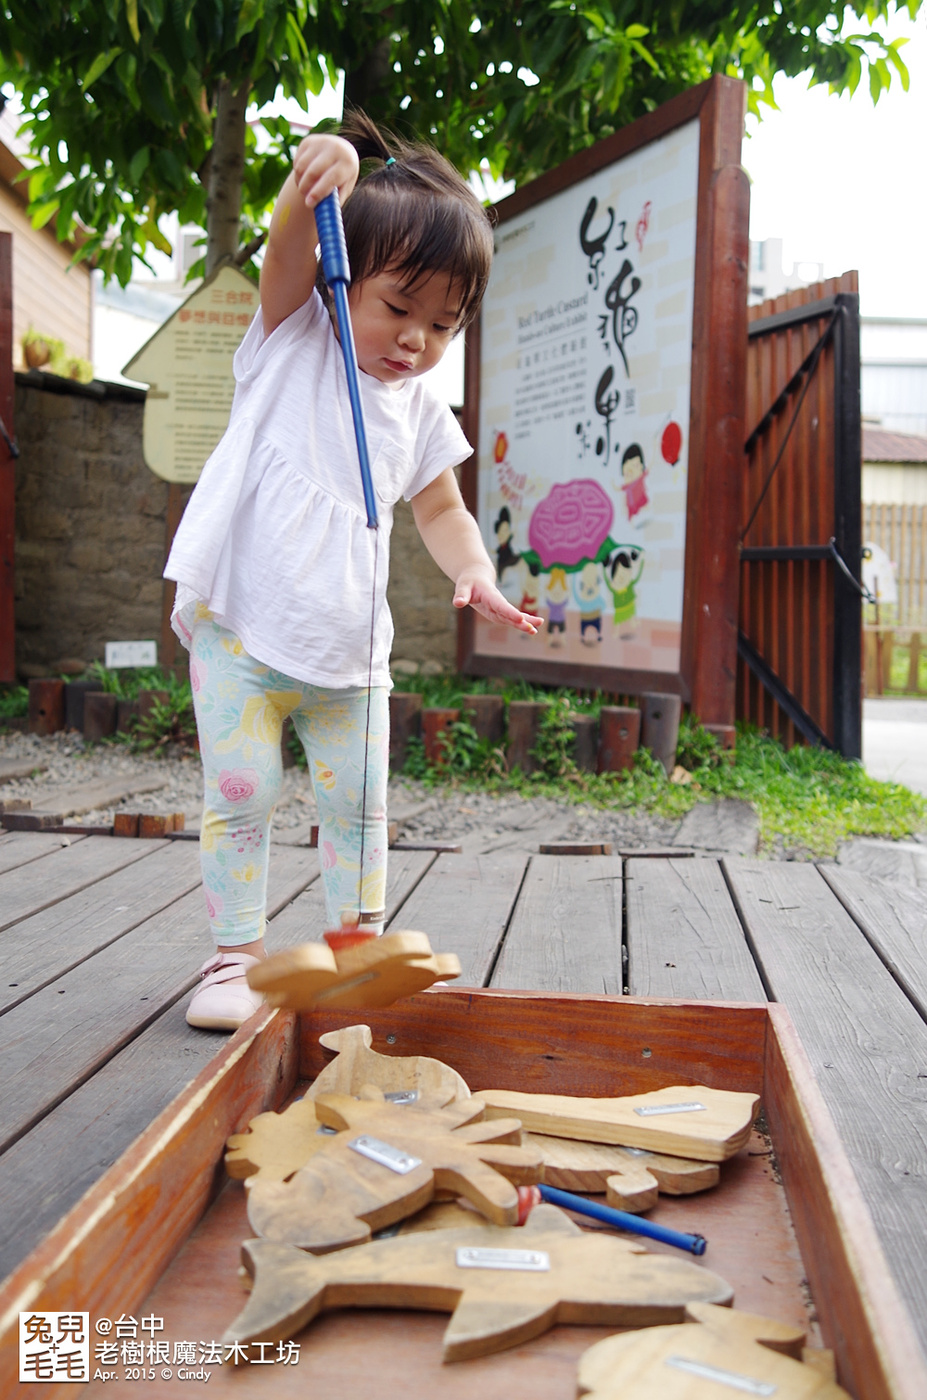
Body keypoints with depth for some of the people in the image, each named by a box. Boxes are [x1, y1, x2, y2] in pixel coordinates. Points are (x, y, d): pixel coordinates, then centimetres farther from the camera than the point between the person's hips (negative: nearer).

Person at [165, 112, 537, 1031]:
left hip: (349, 649, 4)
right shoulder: (294, 340, 0)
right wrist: (312, 185, -40)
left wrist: (474, 572, -5)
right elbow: (288, 250, -19)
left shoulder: (421, 413, 9)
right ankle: (235, 956, 16)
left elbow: (441, 510, 15)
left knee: (357, 804, 9)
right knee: (239, 798, 0)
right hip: (241, 632, -3)